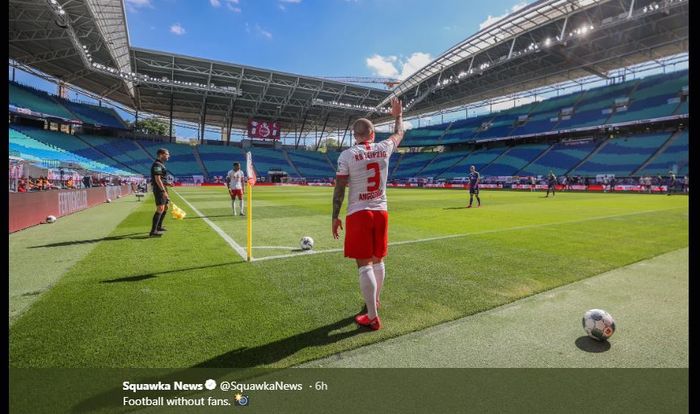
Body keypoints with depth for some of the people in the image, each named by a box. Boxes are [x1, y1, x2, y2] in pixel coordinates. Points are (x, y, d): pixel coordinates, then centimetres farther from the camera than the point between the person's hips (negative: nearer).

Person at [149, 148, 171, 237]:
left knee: (165, 207, 18)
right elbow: (157, 179, -21)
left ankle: (159, 226, 30)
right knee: (160, 208, -16)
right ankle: (153, 231, -18)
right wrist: (164, 191, -25)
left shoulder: (161, 164, 19)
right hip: (159, 189, -11)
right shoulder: (157, 165, -13)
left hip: (162, 188, 11)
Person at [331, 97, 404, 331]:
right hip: (381, 212, 4)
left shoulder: (347, 155, -8)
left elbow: (339, 188, -9)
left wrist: (334, 217, -1)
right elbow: (399, 134, 23)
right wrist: (398, 115, 41)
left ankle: (372, 317, 2)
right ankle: (375, 301, 38)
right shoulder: (383, 149, 2)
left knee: (364, 265, -1)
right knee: (378, 261, 18)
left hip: (358, 214, -4)